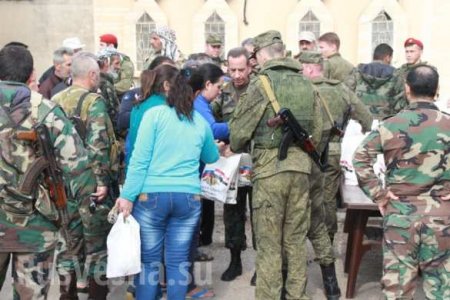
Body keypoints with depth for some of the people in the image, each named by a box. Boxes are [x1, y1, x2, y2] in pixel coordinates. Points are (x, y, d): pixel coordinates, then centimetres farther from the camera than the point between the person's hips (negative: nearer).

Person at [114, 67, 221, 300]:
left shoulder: (154, 114, -1)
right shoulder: (200, 122, 11)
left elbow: (139, 159, -8)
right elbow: (212, 157, 27)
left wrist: (128, 195, -7)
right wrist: (216, 148, 48)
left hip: (152, 195, -3)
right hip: (188, 197, 3)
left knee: (148, 261, 7)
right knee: (178, 261, 9)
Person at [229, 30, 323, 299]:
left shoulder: (262, 83, -7)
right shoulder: (306, 84, 9)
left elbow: (240, 129, -5)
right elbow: (317, 131, 11)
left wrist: (235, 148, 16)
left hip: (269, 166, -5)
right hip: (300, 166, 5)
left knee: (269, 241, 4)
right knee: (296, 238, 14)